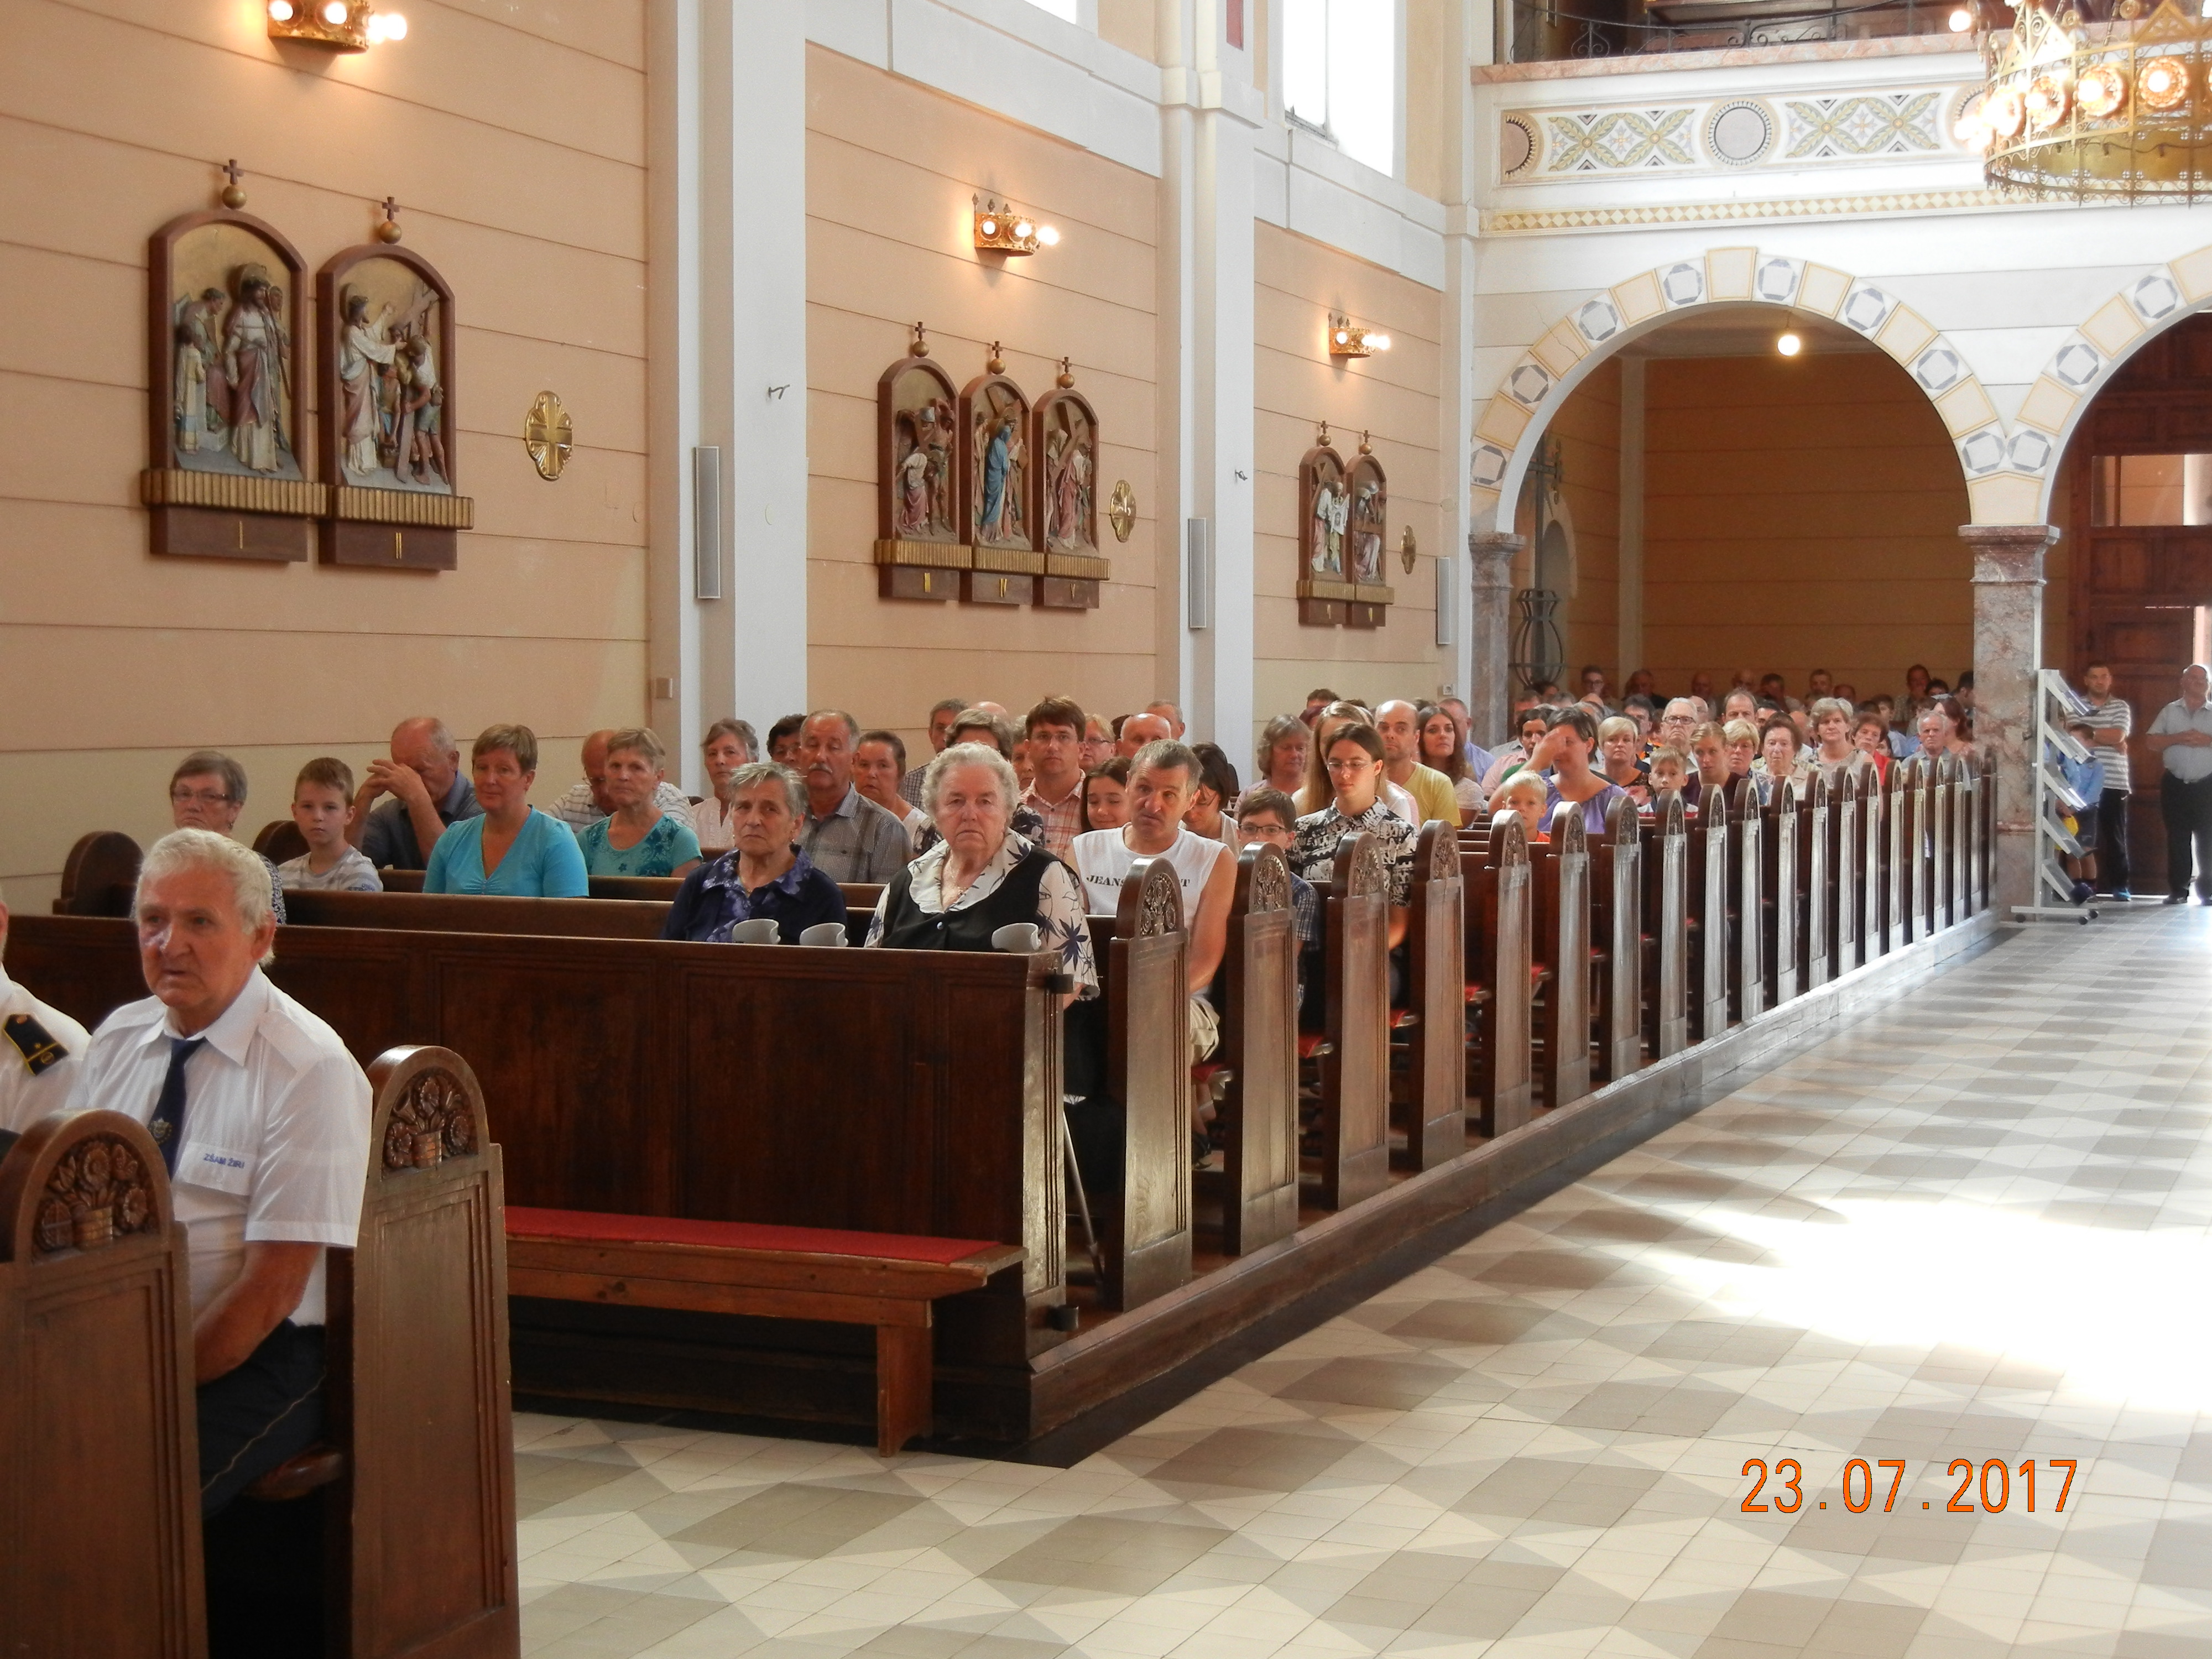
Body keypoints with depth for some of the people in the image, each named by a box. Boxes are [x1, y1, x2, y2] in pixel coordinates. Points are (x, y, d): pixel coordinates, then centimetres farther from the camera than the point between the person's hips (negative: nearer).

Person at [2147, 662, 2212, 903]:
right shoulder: (2170, 711, 10)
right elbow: (2150, 742, 3)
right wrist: (2177, 739, -12)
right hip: (2176, 785, 1)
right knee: (2177, 839, 2)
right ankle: (2177, 890, 6)